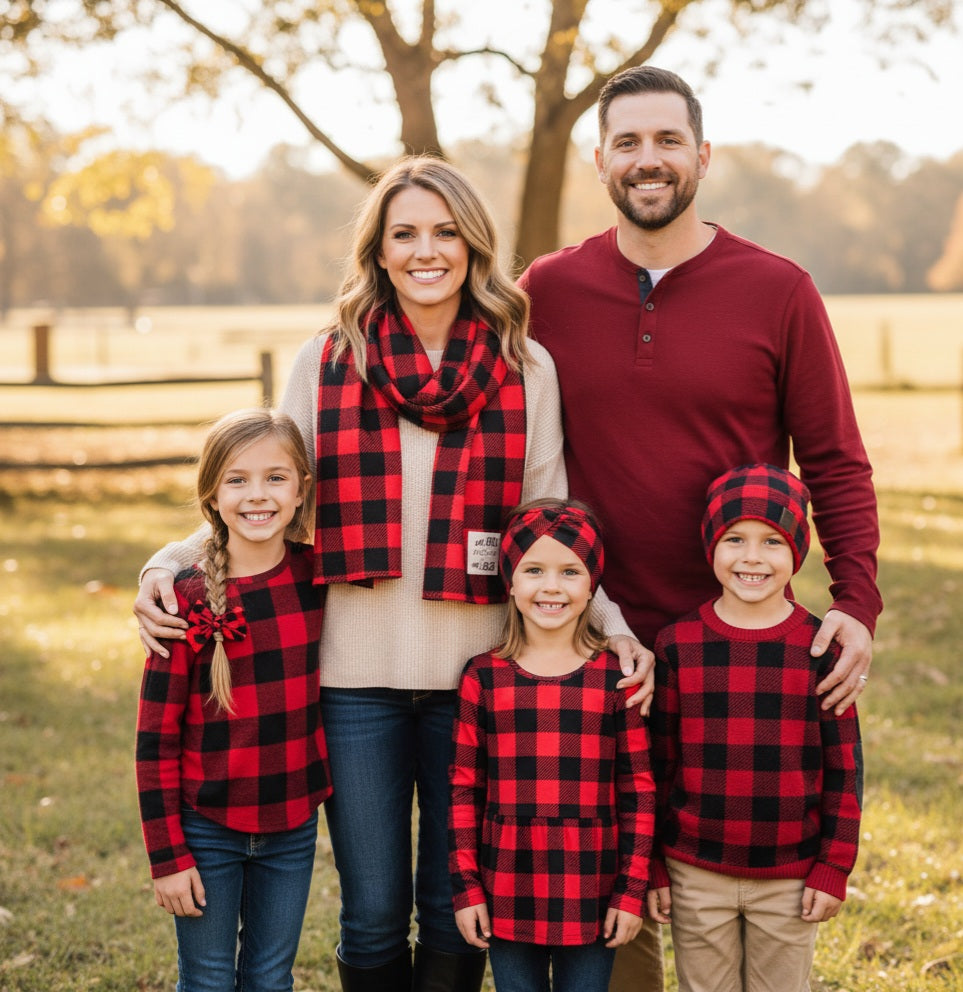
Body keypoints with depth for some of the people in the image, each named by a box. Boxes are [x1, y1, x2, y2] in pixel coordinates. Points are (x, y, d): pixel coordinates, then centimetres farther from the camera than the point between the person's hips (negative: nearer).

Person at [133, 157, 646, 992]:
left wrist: (610, 620, -9)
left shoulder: (525, 368, 3)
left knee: (457, 907, 11)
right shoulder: (326, 363, 4)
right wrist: (170, 562, -8)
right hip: (355, 676, 0)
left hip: (475, 674, 0)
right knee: (372, 913, 8)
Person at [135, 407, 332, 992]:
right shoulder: (188, 601, -12)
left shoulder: (317, 576, -3)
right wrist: (168, 857, -9)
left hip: (292, 824, 3)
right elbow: (156, 736, -9)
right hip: (207, 829, -3)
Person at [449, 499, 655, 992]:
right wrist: (466, 888, 1)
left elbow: (638, 788, 0)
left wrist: (631, 891, -2)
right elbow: (464, 788, 3)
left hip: (591, 898, -1)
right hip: (507, 899, 1)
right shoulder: (482, 676, 0)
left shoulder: (618, 678, -2)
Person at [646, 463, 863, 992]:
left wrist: (833, 869, -2)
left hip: (790, 879, 0)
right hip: (697, 874, 1)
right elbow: (657, 764, 2)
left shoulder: (820, 648, -5)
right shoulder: (677, 645, -4)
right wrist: (653, 867, 3)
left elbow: (844, 767, -1)